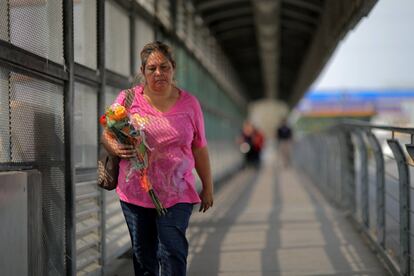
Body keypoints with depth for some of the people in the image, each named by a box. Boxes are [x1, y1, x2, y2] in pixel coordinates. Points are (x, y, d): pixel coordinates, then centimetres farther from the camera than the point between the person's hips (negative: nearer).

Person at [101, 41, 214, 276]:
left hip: (176, 194, -1)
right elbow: (106, 135, 8)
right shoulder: (128, 99, 1)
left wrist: (208, 187, 13)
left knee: (173, 254, -9)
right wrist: (116, 149, -16)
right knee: (143, 256, 10)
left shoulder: (189, 103, 3)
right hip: (136, 193, 1)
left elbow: (199, 148, 9)